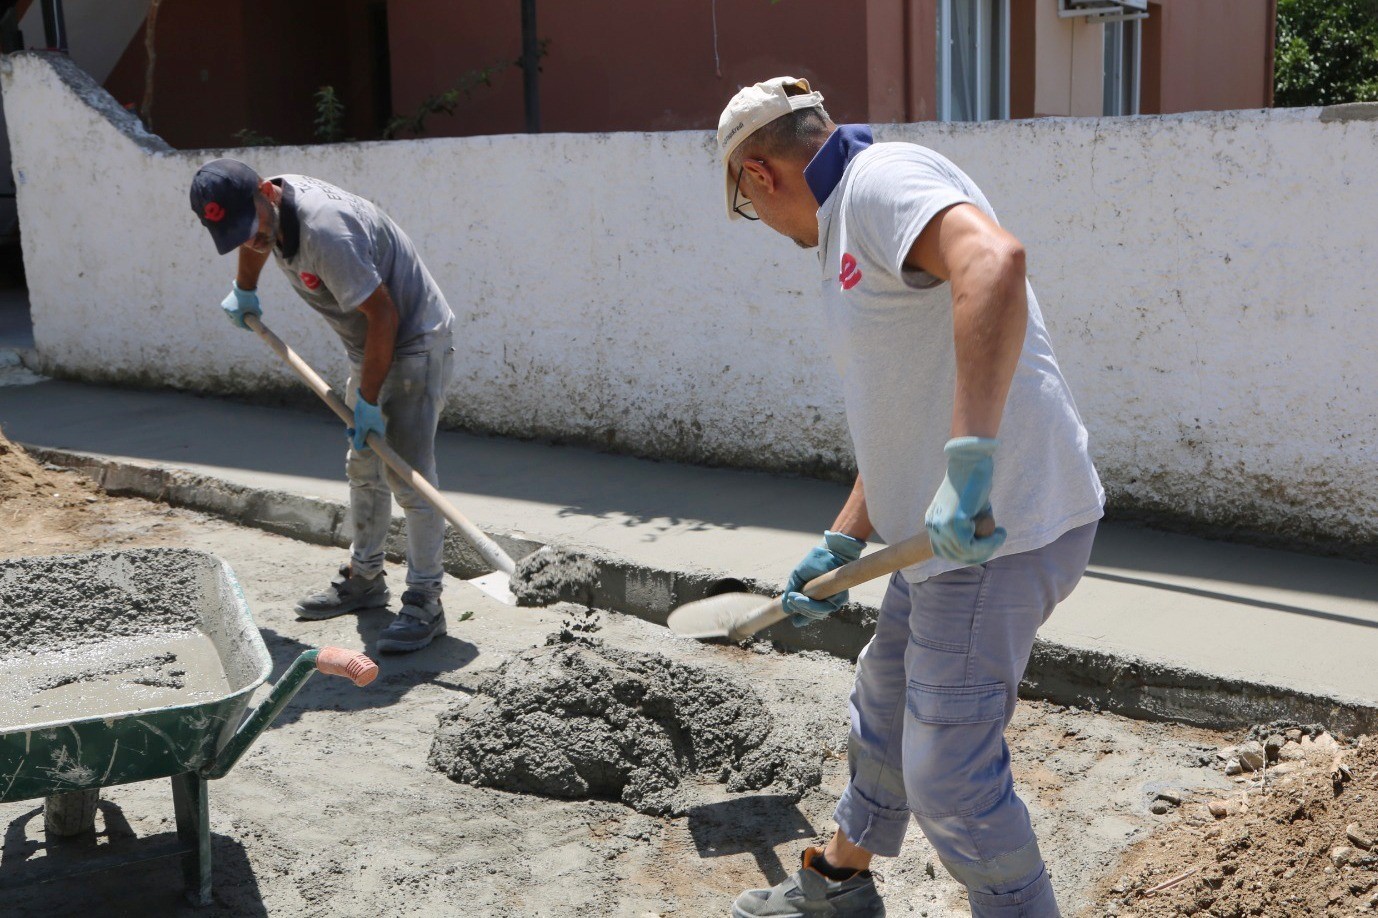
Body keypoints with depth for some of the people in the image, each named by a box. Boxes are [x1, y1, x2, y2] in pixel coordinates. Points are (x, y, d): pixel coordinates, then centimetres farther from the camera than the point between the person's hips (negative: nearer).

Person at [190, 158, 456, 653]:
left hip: (415, 345, -10)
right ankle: (365, 579, 31)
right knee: (363, 468, 17)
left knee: (408, 477, -14)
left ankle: (424, 602, -6)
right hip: (370, 347, 10)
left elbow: (383, 315, -30)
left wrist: (368, 400, -25)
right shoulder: (268, 208, -4)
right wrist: (244, 291, 36)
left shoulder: (325, 230, -33)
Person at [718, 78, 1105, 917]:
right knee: (883, 711, 26)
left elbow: (993, 258, -35)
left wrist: (971, 459, -40)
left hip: (996, 531, -11)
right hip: (950, 527, 11)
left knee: (949, 774, -2)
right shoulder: (854, 224, 20)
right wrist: (842, 545, 25)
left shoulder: (882, 178, -12)